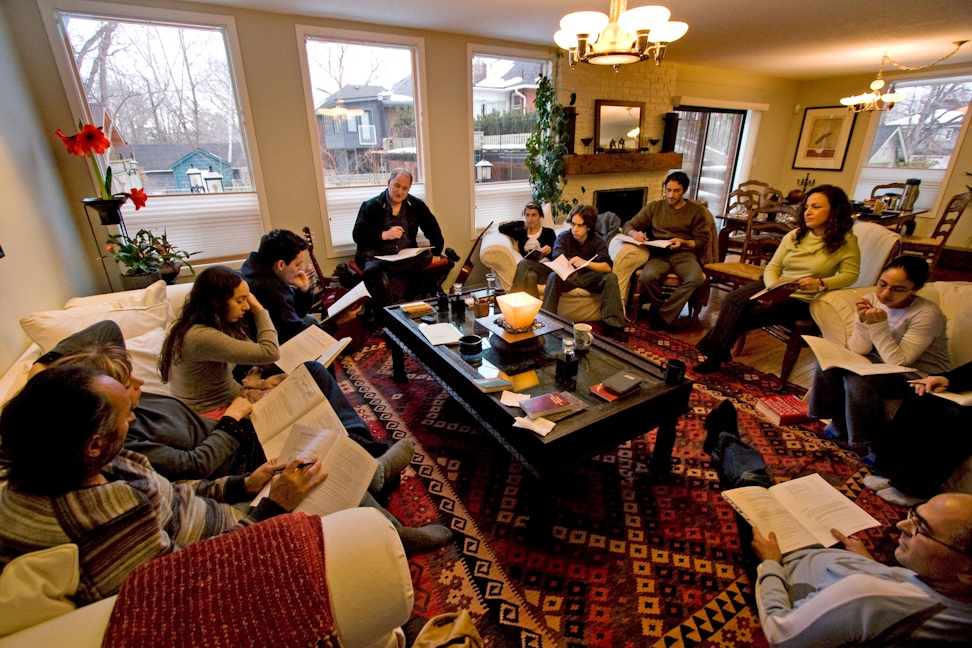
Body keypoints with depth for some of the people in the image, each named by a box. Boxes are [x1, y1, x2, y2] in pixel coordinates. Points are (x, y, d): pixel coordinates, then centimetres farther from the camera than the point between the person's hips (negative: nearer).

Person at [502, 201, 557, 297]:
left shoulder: (548, 232, 20)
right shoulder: (521, 232, 26)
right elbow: (502, 229, 16)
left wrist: (550, 250, -10)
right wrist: (521, 223, 24)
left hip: (546, 269, -1)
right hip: (527, 270, 2)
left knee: (524, 263, -36)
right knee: (530, 276, -39)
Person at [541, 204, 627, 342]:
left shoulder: (597, 241, -9)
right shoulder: (563, 237, -9)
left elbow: (608, 266, -23)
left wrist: (585, 263, -43)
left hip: (589, 277, 1)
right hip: (567, 276, -1)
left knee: (611, 278, -26)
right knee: (553, 277, -32)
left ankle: (612, 324, -23)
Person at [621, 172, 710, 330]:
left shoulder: (697, 210, 12)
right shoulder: (654, 207, 14)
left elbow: (703, 240, 8)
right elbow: (628, 226, 11)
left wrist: (683, 242, -13)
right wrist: (635, 233, -13)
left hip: (685, 254, 0)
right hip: (660, 254, 0)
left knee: (696, 279, -35)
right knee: (647, 277, -36)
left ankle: (662, 315, -21)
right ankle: (661, 307, -8)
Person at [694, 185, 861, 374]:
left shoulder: (846, 241, -4)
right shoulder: (794, 236, 6)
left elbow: (850, 274, -3)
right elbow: (772, 267, 2)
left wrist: (820, 284, -22)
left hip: (801, 300, -4)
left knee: (749, 314, -26)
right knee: (733, 300, -25)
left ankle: (716, 356, -11)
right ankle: (714, 355, -23)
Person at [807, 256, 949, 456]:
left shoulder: (928, 314, -20)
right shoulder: (872, 302, -8)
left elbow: (899, 362, -24)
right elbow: (857, 351, -9)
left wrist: (879, 326, -31)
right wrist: (864, 322, -25)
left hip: (921, 378, -5)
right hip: (883, 366, 5)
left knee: (858, 377, -31)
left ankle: (868, 445, -10)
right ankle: (840, 424, 0)